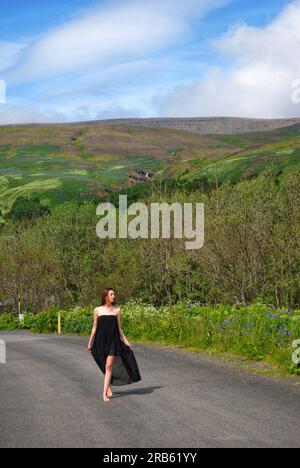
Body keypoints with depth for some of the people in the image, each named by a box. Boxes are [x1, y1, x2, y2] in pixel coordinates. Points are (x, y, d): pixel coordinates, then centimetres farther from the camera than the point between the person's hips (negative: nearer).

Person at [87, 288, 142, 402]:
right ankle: (108, 387, 31)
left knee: (109, 366, -10)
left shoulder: (117, 310, 4)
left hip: (113, 340, -1)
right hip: (101, 340, 1)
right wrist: (90, 343, 8)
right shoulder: (97, 310, 1)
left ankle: (105, 393, -10)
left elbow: (119, 328, 9)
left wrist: (125, 341, 5)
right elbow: (94, 327, 8)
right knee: (106, 367, 11)